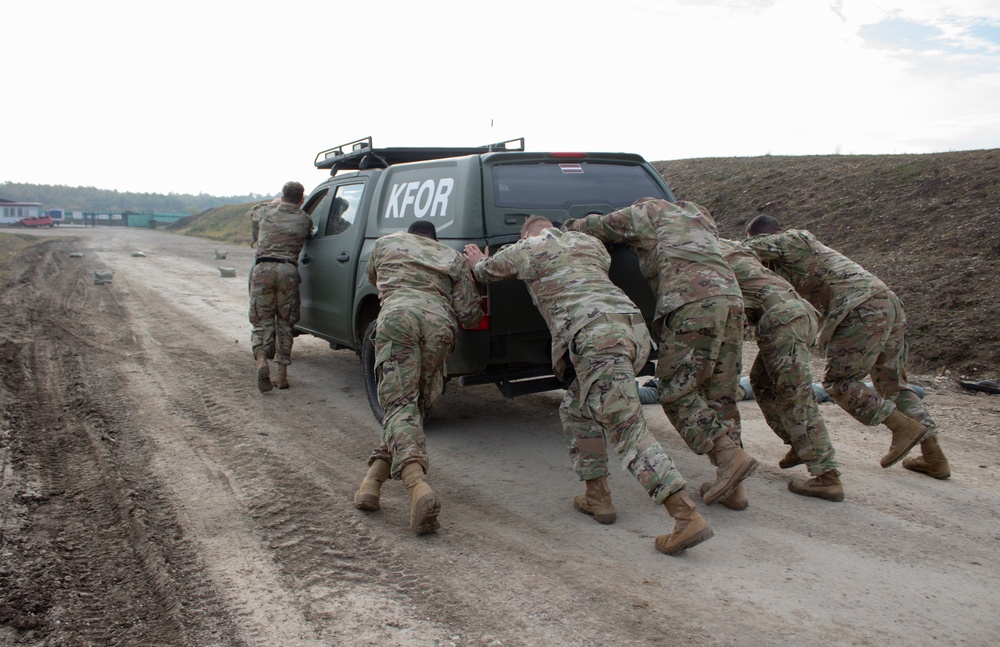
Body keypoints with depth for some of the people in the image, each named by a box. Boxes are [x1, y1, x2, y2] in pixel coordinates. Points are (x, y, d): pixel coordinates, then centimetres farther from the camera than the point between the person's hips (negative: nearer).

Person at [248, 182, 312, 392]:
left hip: (263, 268, 0)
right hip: (288, 270, 0)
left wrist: (278, 203, 51)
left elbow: (253, 212, 37)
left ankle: (261, 360, -21)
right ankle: (282, 373, 8)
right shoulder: (304, 220, 10)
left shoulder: (266, 212, 16)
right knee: (284, 322, 10)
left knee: (262, 320, 5)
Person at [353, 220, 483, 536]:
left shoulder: (386, 242, 29)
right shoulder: (454, 258, 28)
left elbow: (373, 277, 49)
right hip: (440, 324, 2)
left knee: (400, 405, -11)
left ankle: (418, 486, -35)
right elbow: (470, 316, 17)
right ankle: (373, 479, 4)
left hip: (398, 315, -2)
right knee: (416, 407, 14)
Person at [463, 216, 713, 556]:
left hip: (598, 338, -8)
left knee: (629, 432, -10)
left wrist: (478, 263, 54)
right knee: (576, 410, 23)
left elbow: (486, 271, 30)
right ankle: (598, 498, 24)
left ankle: (688, 518, -17)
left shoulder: (526, 249, 13)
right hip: (635, 328, 8)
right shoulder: (589, 243, 29)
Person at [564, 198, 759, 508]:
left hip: (692, 303, -7)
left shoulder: (644, 210, 18)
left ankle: (730, 455, -15)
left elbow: (595, 225, 21)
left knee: (676, 391, -1)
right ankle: (733, 486, 6)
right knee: (719, 393, 9)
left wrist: (570, 228, 43)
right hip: (731, 298, 7)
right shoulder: (697, 215, 36)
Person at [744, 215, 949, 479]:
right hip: (889, 302, 10)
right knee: (892, 385, 16)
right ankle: (934, 456, 17)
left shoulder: (794, 239, 2)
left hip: (863, 311, -10)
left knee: (838, 381, -2)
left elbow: (753, 249, -13)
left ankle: (904, 426, -3)